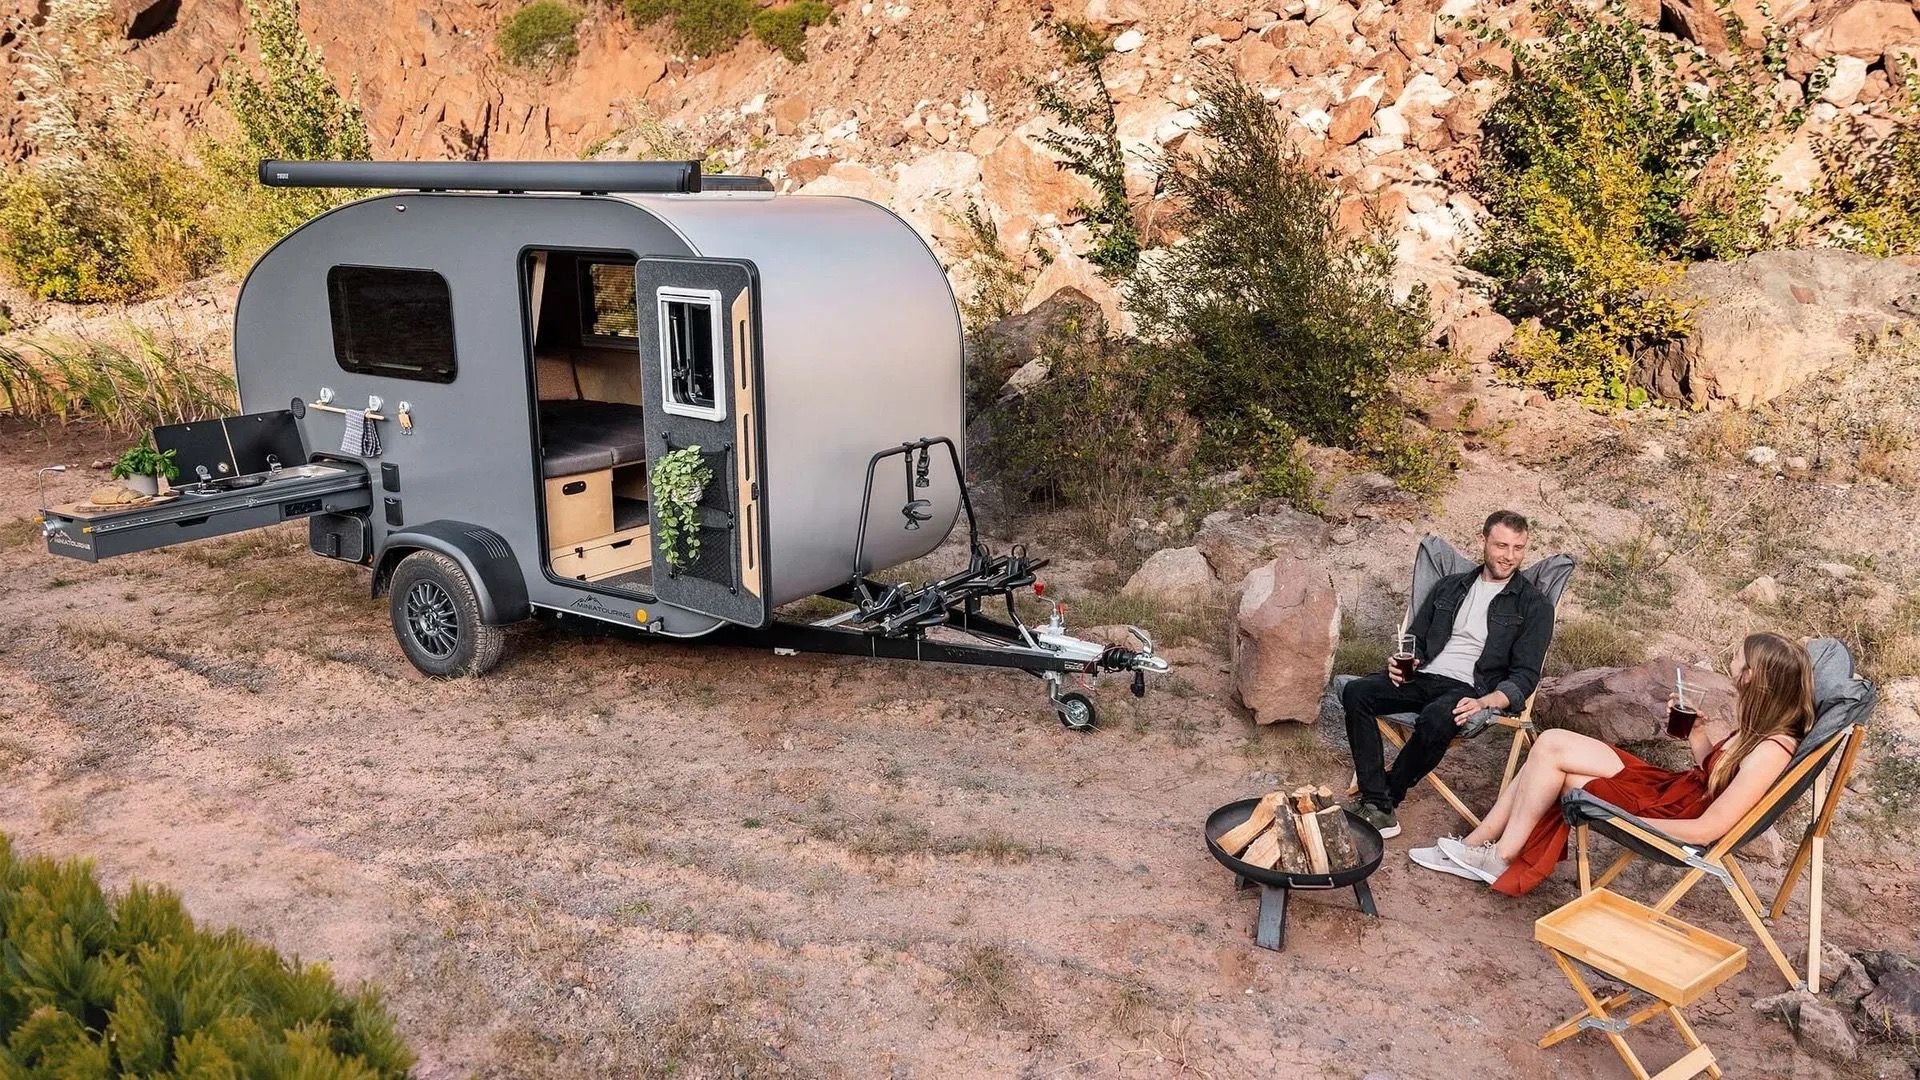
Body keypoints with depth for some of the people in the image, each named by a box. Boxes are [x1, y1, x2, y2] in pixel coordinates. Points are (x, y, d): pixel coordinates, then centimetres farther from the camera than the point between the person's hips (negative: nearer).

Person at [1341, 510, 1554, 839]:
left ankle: (1380, 799, -18)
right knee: (1356, 693, -23)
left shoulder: (1533, 605, 5)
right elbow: (1415, 639, 25)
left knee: (1437, 718, -39)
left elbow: (1524, 676, -2)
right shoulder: (1449, 586, 20)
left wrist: (1483, 704, -21)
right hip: (1423, 677, 5)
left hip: (1470, 689, -5)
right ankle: (1380, 808, -27)